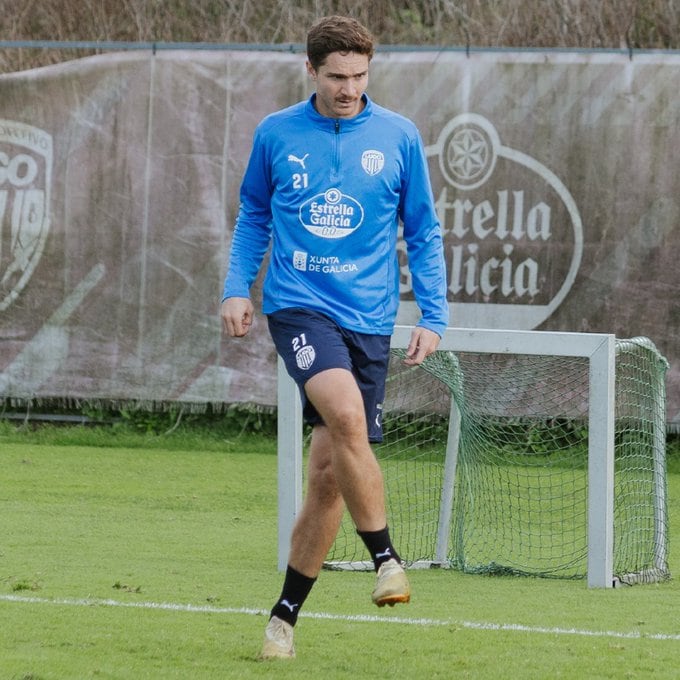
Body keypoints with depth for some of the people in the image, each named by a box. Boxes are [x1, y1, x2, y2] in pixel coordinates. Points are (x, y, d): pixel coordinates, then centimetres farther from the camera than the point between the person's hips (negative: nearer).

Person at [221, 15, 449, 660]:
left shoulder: (399, 138, 4)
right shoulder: (276, 134, 5)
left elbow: (424, 232, 11)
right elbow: (253, 214, 19)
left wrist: (432, 317, 4)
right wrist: (237, 287, 6)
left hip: (368, 318, 1)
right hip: (297, 303, -1)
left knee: (328, 473, 0)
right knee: (346, 413, -30)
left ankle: (285, 615, 12)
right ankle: (385, 557, -18)